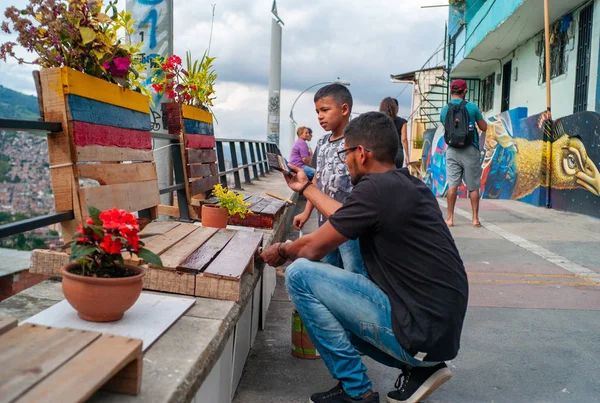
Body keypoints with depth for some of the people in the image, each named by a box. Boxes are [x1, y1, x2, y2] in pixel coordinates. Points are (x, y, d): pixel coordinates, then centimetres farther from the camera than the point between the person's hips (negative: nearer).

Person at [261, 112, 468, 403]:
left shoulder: (374, 188, -18)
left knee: (300, 274, -9)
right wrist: (305, 187, 30)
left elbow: (313, 248, -9)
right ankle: (419, 368, 16)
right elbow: (344, 218, 20)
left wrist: (281, 251, 13)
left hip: (419, 332, -9)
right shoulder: (408, 185, 9)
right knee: (332, 305, 26)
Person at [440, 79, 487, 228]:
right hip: (470, 150, -2)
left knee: (452, 185, 3)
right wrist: (479, 115, 20)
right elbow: (484, 127, 5)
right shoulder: (472, 107, -5)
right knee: (473, 186, 6)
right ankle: (475, 218, 10)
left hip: (452, 150, 2)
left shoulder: (445, 109, 3)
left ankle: (450, 218, 4)